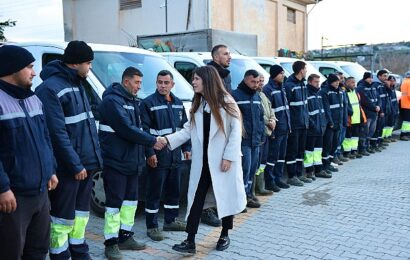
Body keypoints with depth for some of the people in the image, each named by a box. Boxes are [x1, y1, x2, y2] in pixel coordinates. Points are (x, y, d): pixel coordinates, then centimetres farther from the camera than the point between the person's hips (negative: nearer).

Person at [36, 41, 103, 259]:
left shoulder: (77, 84, 14)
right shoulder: (50, 88, -15)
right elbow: (57, 133, -19)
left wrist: (93, 158, 13)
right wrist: (75, 164, -18)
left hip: (85, 163, 9)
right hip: (68, 168, -9)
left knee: (81, 213, 18)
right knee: (63, 217, 3)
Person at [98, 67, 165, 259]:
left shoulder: (132, 101, 16)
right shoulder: (112, 100, -14)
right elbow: (127, 129, -22)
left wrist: (142, 152, 10)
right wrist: (152, 141, -16)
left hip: (131, 161, 9)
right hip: (116, 162, -9)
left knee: (131, 200, 15)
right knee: (115, 202, -2)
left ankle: (125, 237, 27)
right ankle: (111, 243, 9)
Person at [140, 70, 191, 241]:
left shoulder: (178, 103, 13)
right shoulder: (148, 103, -7)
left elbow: (184, 127, 19)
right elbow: (145, 130, -12)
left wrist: (186, 148, 13)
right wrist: (150, 152, -17)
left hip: (175, 156, 7)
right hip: (157, 156, -7)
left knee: (174, 190, 15)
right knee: (154, 193, 0)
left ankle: (170, 221, 30)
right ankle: (152, 226, 10)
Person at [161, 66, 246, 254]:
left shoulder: (226, 102, -8)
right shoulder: (197, 104, 10)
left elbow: (236, 131, -10)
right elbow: (188, 130, 6)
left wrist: (228, 156, -15)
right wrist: (168, 140, -8)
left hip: (223, 161, -5)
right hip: (202, 162, 5)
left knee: (226, 197, 9)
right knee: (196, 200, 2)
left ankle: (225, 235, 28)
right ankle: (190, 241, 7)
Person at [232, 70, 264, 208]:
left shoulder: (257, 96, 17)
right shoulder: (236, 95, -8)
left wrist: (261, 133, 15)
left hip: (256, 139, 7)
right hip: (244, 140, -7)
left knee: (253, 168, 12)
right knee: (246, 168, -6)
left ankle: (248, 193, 25)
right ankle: (244, 196, 5)